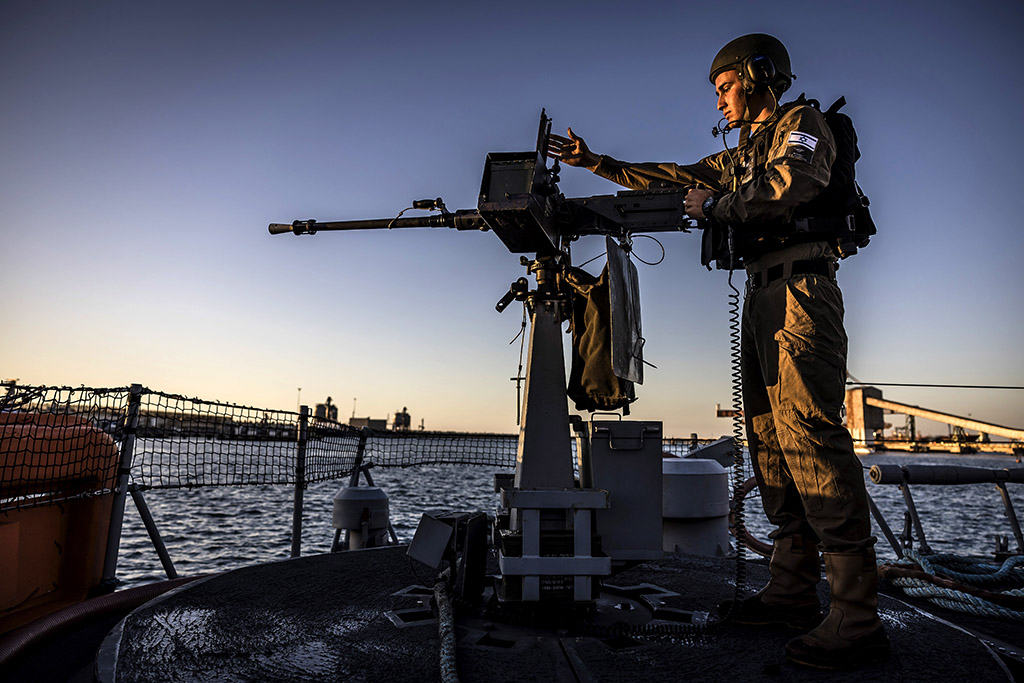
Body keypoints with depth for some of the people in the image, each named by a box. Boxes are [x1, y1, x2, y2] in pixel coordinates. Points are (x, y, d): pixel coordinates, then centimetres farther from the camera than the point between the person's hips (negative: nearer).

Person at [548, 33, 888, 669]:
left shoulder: (803, 123, 5)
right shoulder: (737, 155, 29)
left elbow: (790, 186, -16)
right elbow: (671, 179, 30)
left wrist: (714, 206, -3)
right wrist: (595, 161, 28)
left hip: (799, 290, -9)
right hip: (761, 299, 9)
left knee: (811, 434, -18)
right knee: (770, 441, 2)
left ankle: (857, 618, -15)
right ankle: (793, 591, 7)